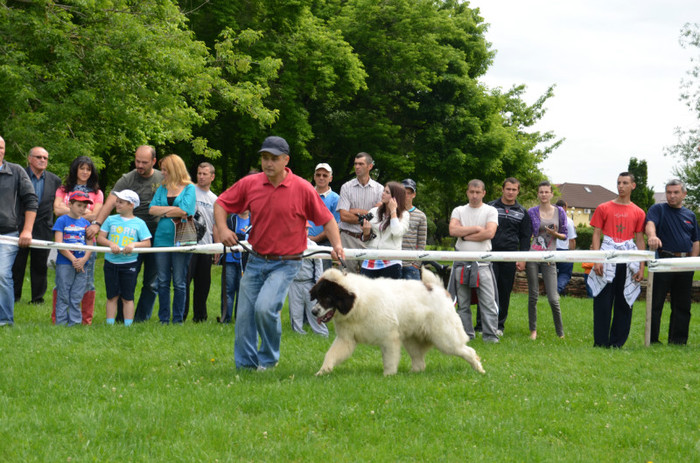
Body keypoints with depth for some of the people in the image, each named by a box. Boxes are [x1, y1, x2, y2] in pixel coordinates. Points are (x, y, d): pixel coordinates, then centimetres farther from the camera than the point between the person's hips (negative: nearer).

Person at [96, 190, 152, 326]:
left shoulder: (139, 223, 1)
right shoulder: (111, 220, 7)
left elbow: (147, 243, -1)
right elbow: (100, 238, 3)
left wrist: (134, 244, -17)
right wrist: (111, 244, -15)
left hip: (129, 264, -2)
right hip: (111, 263, 2)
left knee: (127, 297, 2)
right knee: (112, 296, 5)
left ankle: (128, 325, 5)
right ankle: (110, 325, 9)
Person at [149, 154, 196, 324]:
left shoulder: (189, 188, 0)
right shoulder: (162, 189, 14)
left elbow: (184, 211, -14)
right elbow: (152, 210, 1)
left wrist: (163, 213, -3)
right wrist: (173, 209, -8)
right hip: (162, 239, 4)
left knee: (179, 283, 1)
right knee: (163, 282, 5)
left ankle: (178, 320, 7)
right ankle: (164, 319, 9)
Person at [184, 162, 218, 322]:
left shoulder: (214, 199, 15)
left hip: (206, 246, 5)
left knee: (203, 283, 7)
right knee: (184, 279, -7)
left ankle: (200, 315, 15)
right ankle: (181, 315, -2)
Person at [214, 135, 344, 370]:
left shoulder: (302, 189, -8)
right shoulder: (249, 184, 0)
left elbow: (326, 218, -1)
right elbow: (221, 203, 10)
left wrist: (337, 245, -15)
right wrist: (222, 228, -7)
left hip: (285, 264, -4)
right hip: (256, 260, 4)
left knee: (265, 307, -23)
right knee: (245, 315, 2)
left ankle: (269, 359, 1)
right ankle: (245, 365, 17)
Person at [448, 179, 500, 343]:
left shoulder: (490, 211, 5)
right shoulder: (459, 211, 12)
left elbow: (489, 233, -11)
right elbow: (453, 230, -5)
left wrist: (465, 236, -5)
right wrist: (476, 229, -6)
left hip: (483, 262, -3)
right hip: (462, 262, 3)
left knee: (488, 302, -8)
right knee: (462, 303, 6)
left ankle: (490, 335, -6)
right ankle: (466, 334, 13)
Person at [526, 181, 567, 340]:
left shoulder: (559, 212, 7)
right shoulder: (532, 212, 4)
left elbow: (564, 235, 11)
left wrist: (555, 234, -11)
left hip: (549, 259, 0)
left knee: (553, 298, -6)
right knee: (533, 296, 3)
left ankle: (560, 333, 7)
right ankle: (533, 330, 14)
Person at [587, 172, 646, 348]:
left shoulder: (638, 213, 10)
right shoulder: (604, 208, 6)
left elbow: (640, 240, 10)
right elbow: (596, 235, 4)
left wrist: (641, 267, 3)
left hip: (628, 261, 2)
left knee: (624, 303, 3)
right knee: (603, 302, -2)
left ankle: (617, 343, 10)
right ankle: (600, 342, 3)